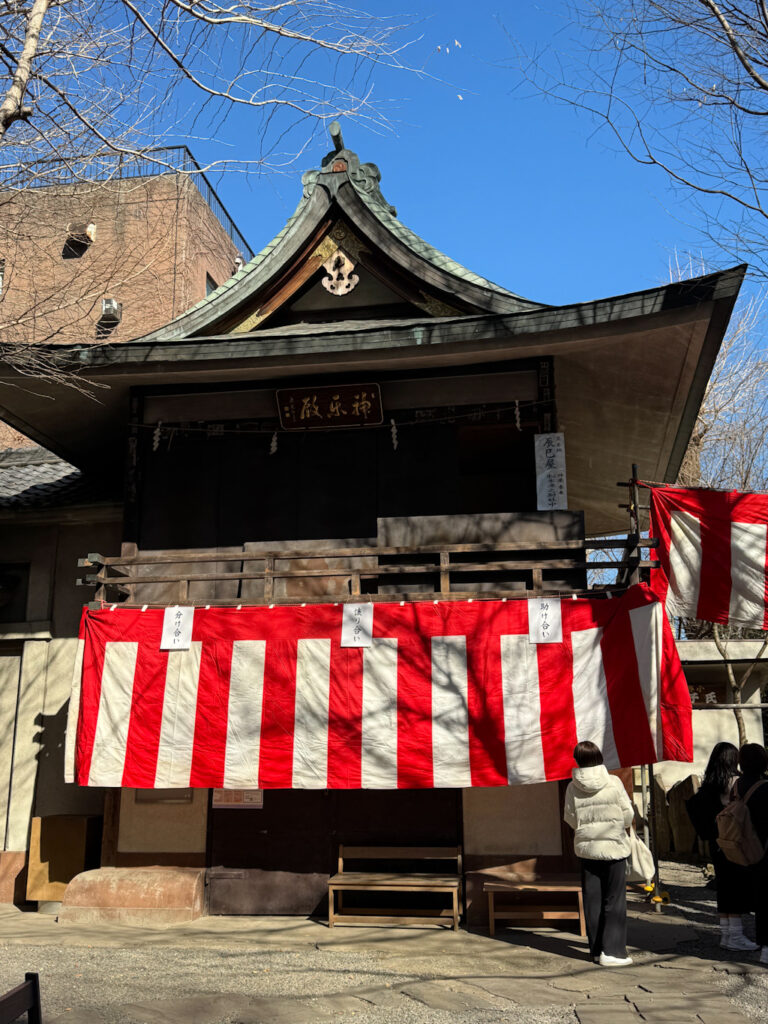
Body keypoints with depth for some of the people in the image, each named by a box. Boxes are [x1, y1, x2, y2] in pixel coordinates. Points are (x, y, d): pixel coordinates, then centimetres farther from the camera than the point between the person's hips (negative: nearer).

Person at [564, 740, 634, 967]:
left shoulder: (573, 787, -6)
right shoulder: (614, 783, -11)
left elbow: (571, 819, 0)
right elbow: (628, 815, -6)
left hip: (586, 847, 2)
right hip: (614, 846, -2)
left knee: (592, 899, 11)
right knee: (614, 900, 6)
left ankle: (596, 949, 18)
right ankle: (612, 951, 3)